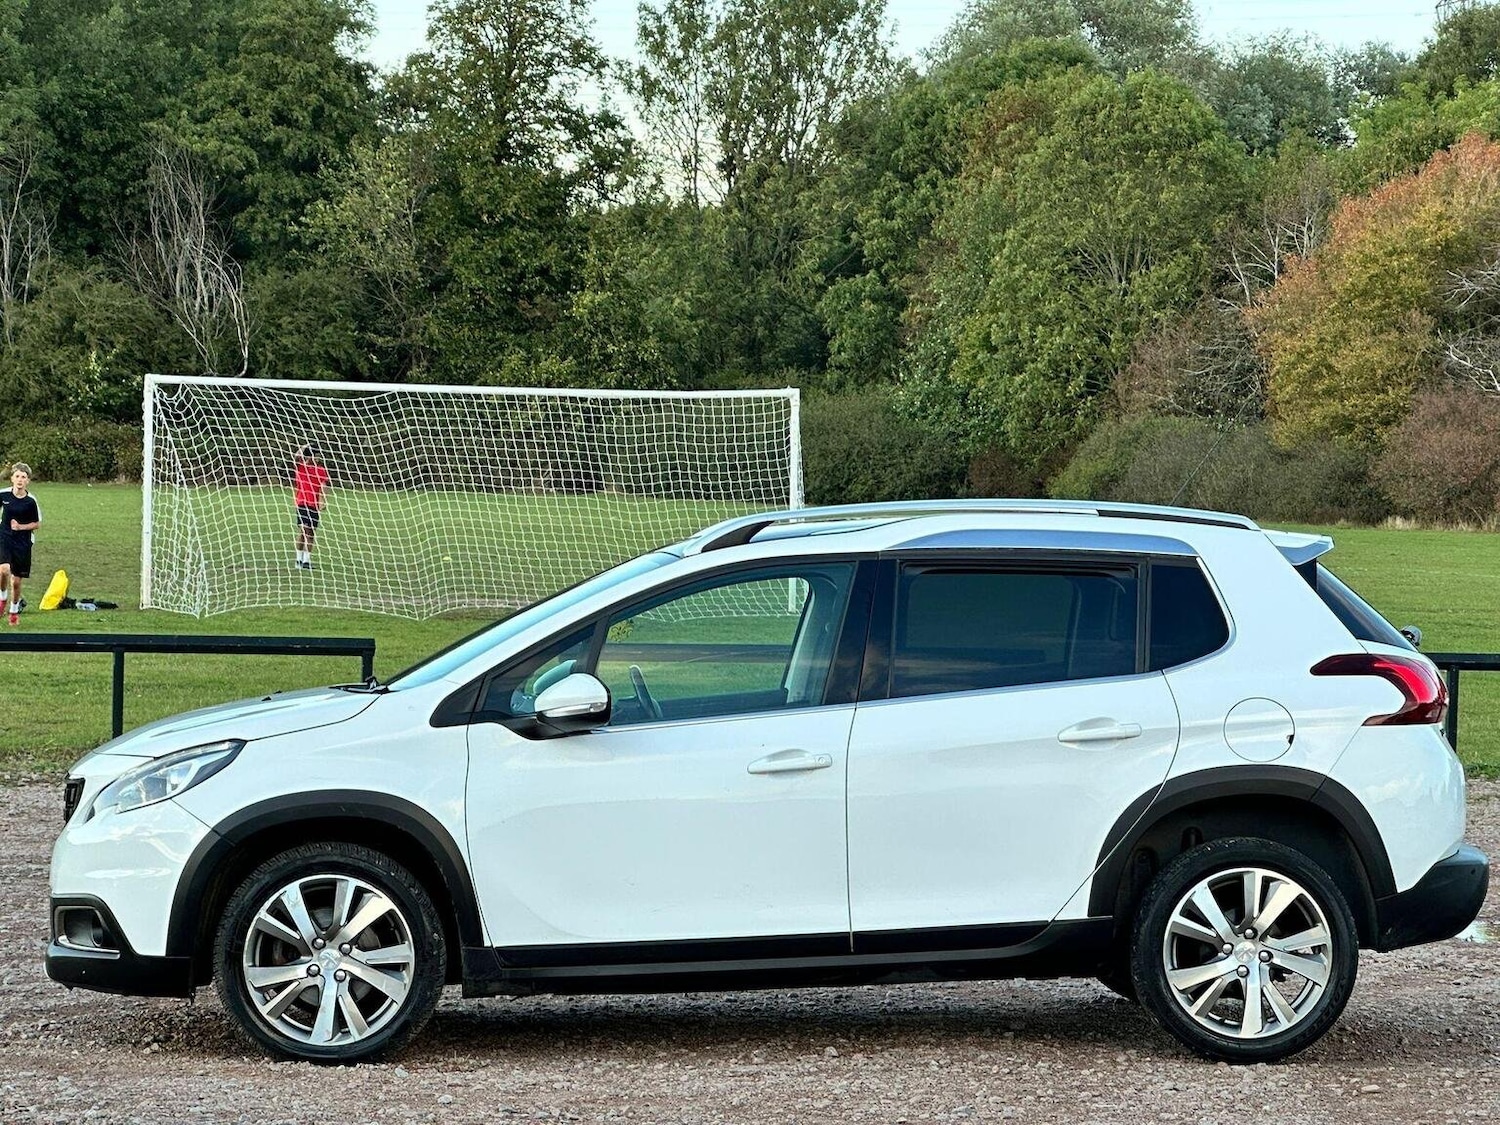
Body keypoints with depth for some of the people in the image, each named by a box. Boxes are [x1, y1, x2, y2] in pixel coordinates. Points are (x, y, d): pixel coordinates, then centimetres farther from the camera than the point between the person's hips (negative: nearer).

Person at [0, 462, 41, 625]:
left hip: (23, 543, 0)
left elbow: (37, 524, 1)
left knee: (16, 581, 6)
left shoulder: (30, 501, -10)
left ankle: (14, 610, 29)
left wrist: (21, 527, -14)